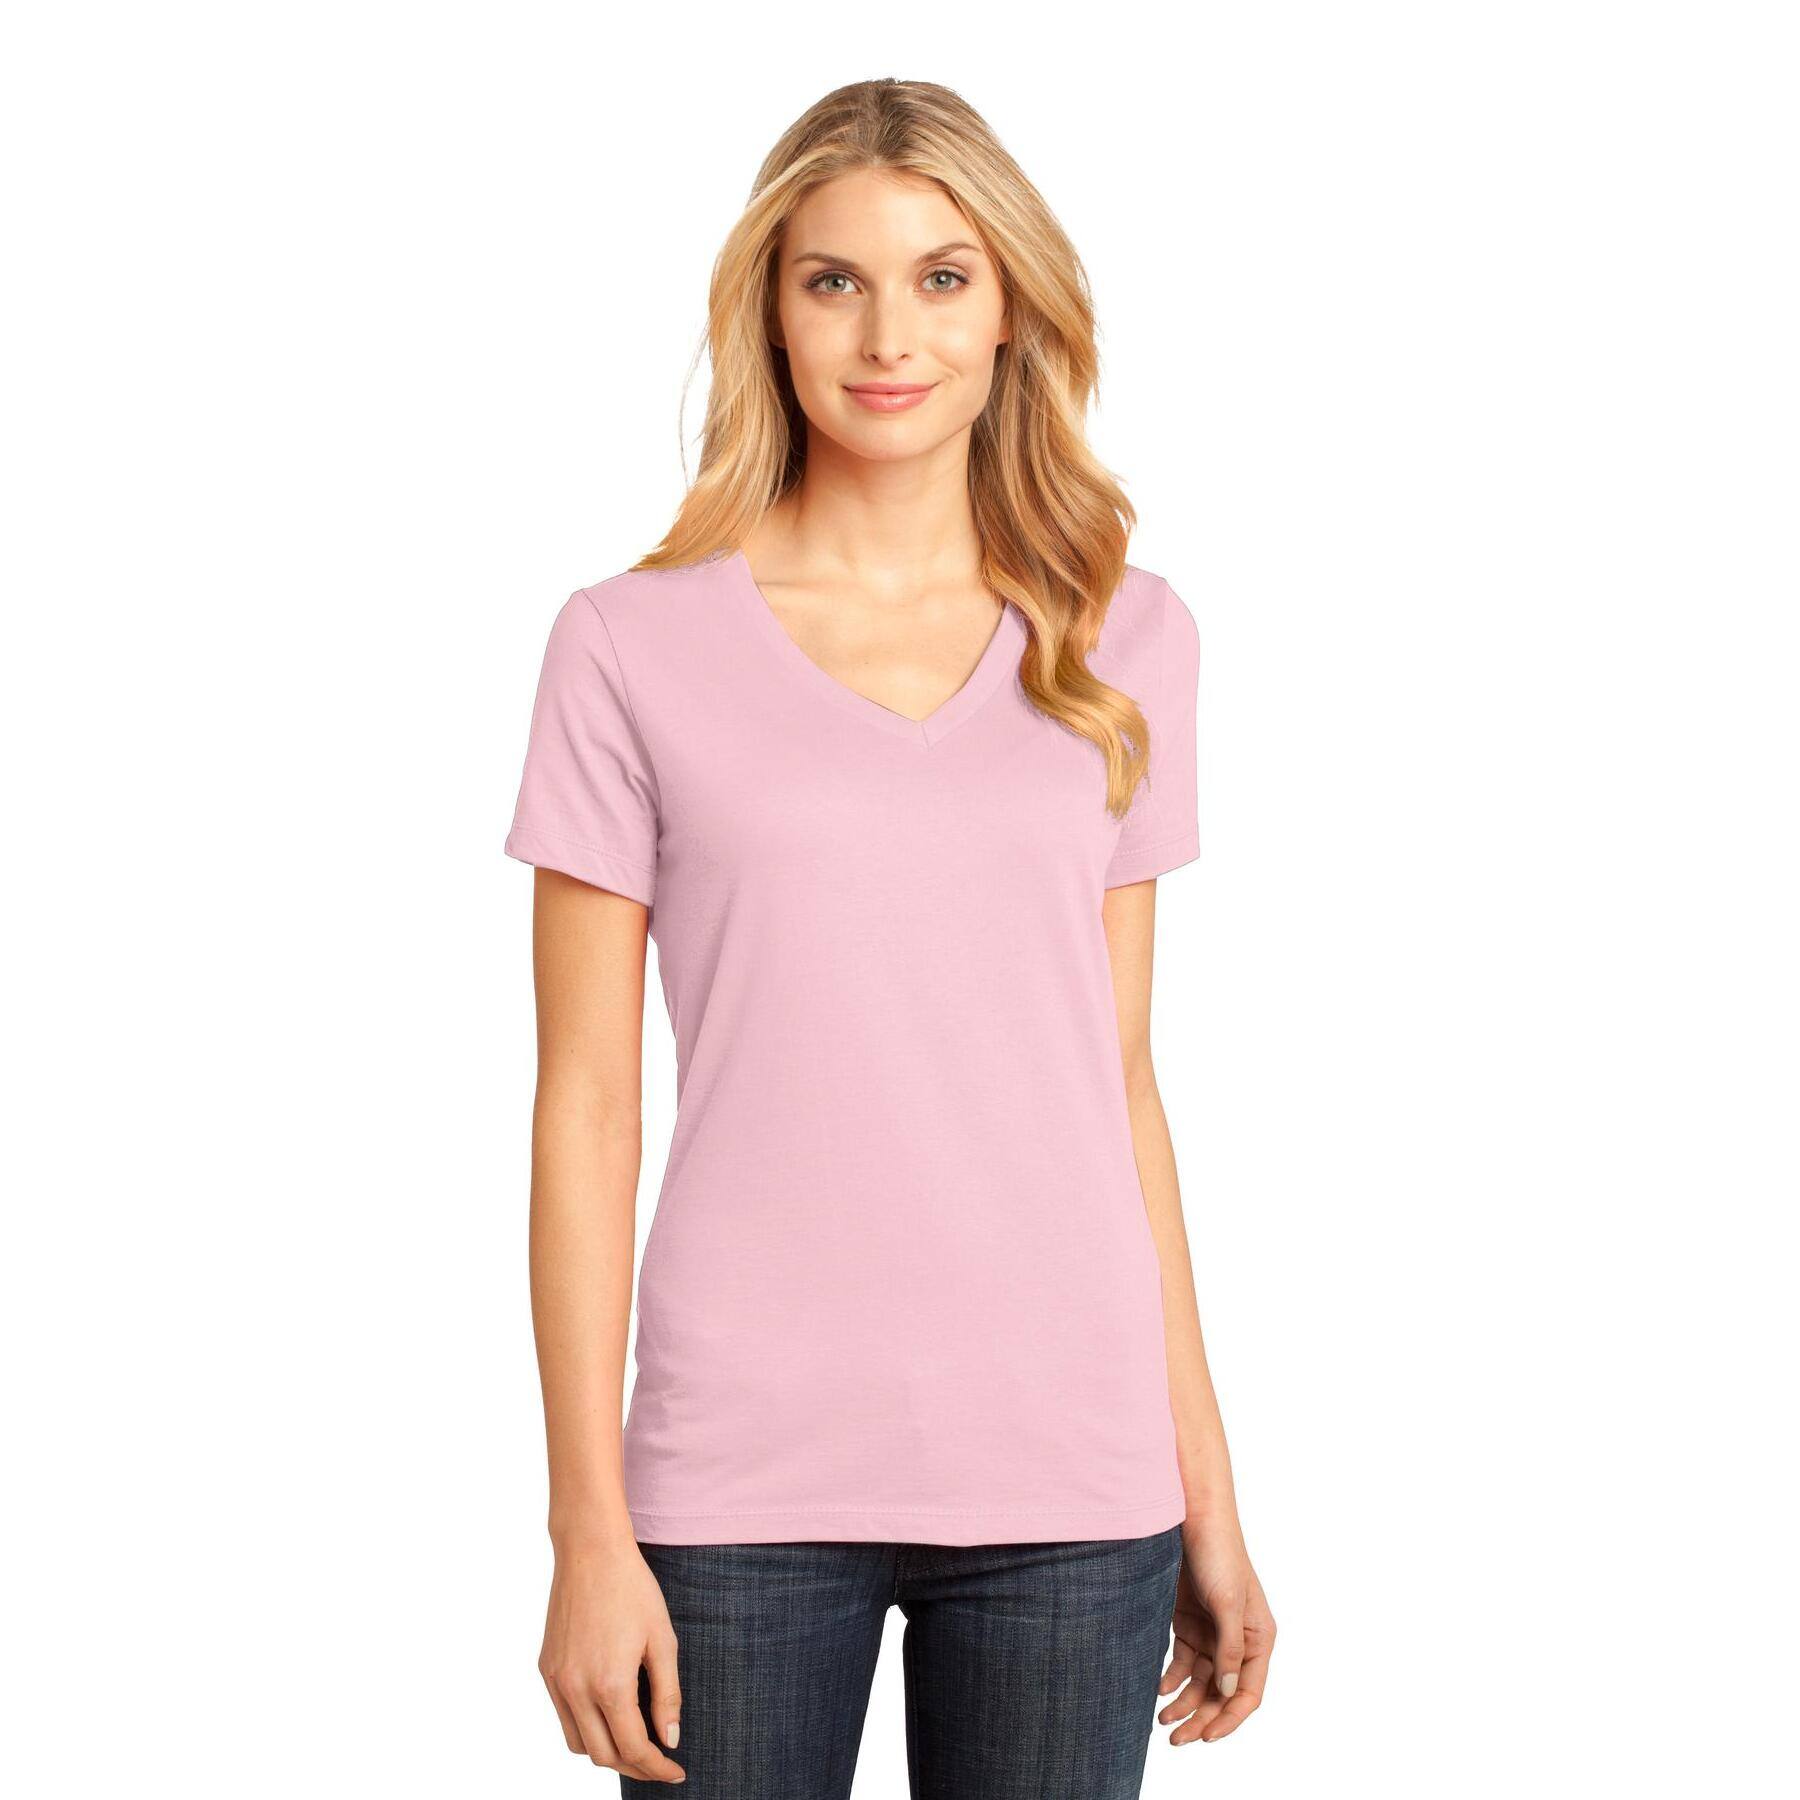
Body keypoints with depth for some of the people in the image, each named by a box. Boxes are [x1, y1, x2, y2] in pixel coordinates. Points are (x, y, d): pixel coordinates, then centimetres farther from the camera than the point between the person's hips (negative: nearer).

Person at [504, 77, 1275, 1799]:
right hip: (742, 1481, -2)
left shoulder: (1126, 642, 7)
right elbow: (586, 1108, -1)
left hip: (1067, 1478, 2)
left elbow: (1118, 1081, 10)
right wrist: (589, 1528, -5)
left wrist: (1206, 1492, 9)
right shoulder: (636, 647, 0)